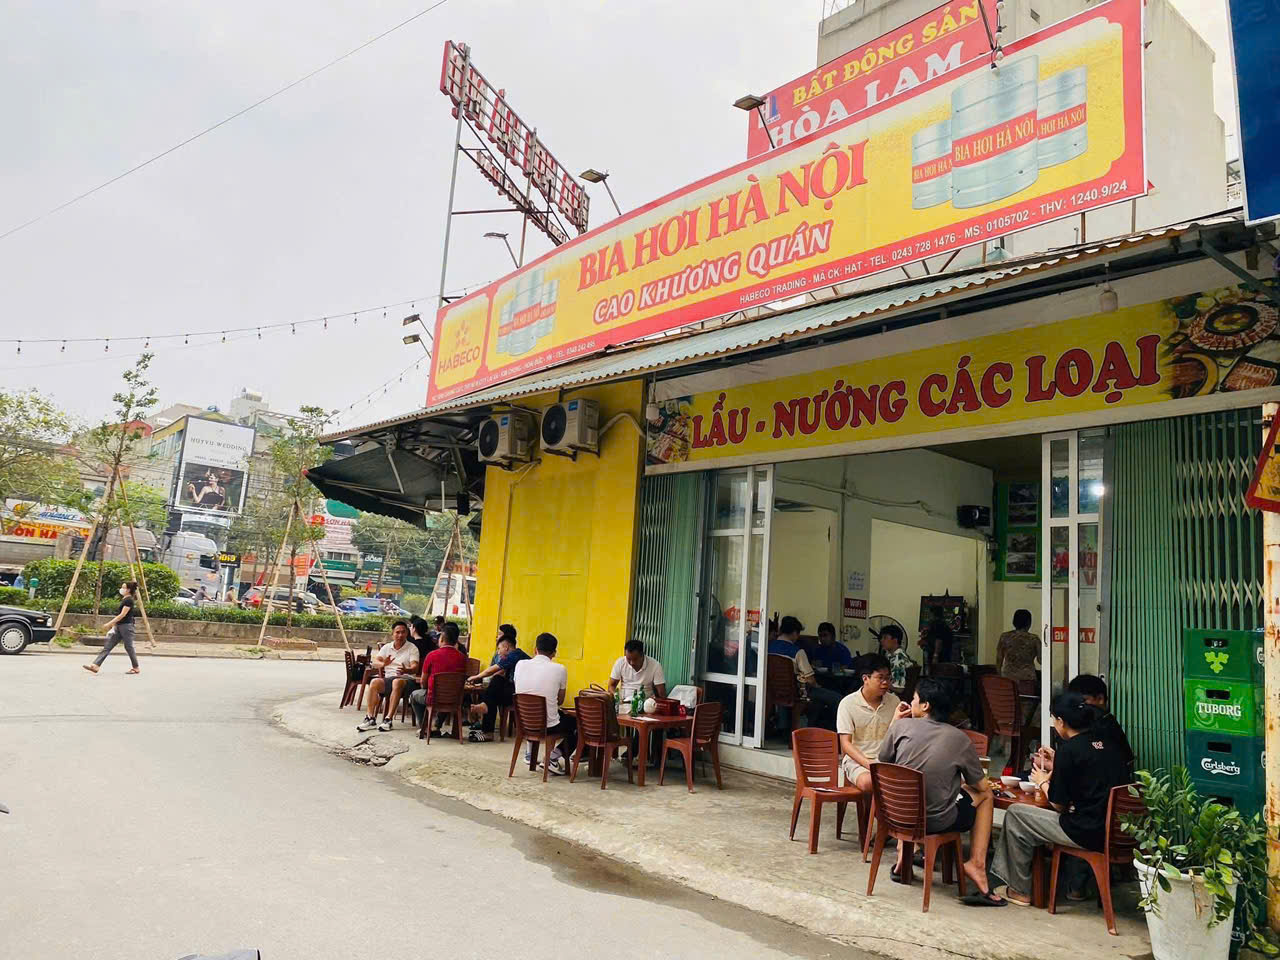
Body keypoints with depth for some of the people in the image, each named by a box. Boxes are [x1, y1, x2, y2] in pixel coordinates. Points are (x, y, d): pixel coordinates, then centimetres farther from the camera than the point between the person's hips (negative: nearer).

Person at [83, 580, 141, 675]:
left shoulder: (129, 600, -14)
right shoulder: (124, 599, 15)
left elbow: (122, 615, -19)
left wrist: (110, 623, -19)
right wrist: (114, 624, 18)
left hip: (126, 626, -10)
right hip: (119, 626, 10)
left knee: (128, 647, -2)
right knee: (107, 646, 2)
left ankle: (136, 668, 9)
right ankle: (95, 665, -2)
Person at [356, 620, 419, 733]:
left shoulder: (412, 648, 5)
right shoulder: (387, 647, 17)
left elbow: (414, 667, -10)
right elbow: (375, 661, 4)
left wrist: (406, 670, -34)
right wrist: (383, 664, -21)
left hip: (405, 678, -3)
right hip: (387, 677, 3)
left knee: (397, 682, -37)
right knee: (375, 682, -28)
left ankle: (388, 719, -38)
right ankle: (370, 718, -29)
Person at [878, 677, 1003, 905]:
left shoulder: (901, 726, -8)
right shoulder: (959, 738, -7)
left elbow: (883, 759, 9)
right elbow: (981, 787, 4)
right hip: (939, 821, -2)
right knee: (986, 795, 22)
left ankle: (904, 853, 27)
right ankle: (976, 864, 12)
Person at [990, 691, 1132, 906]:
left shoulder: (1069, 749, -14)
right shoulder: (1109, 744, 8)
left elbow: (1059, 804, -7)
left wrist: (1042, 782, 12)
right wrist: (1054, 769, 28)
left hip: (1089, 834, -8)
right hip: (1116, 830, 8)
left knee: (1015, 814, 6)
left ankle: (1019, 890, 17)